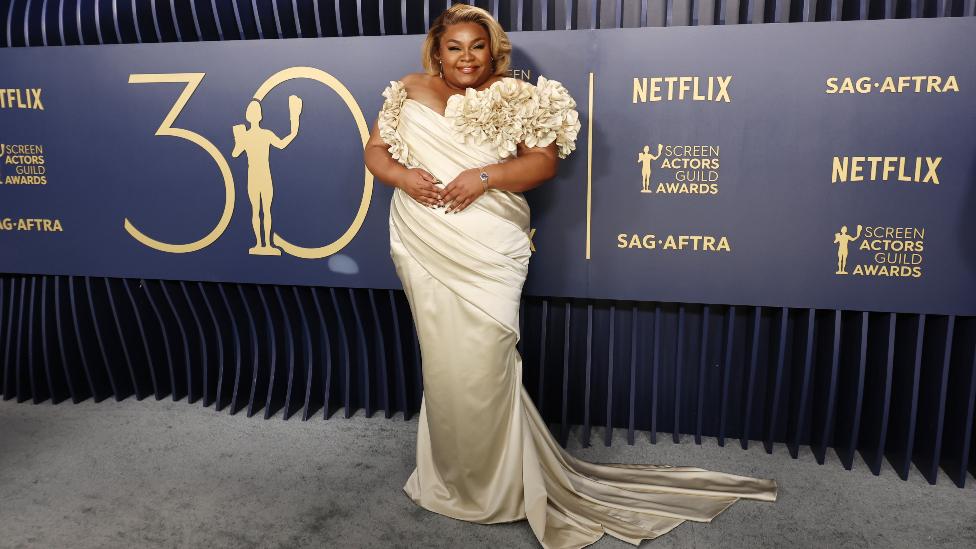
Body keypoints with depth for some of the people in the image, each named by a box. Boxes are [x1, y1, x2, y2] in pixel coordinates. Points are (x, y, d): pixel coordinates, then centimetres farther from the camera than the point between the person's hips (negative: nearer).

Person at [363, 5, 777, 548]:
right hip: (425, 248, 3)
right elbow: (375, 149, 12)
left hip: (488, 253, -3)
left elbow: (546, 160, -3)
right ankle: (454, 475, 26)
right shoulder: (410, 92, 12)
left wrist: (485, 176, -17)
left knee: (481, 360, -7)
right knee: (445, 360, 8)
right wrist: (403, 176, -9)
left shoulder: (513, 97, 3)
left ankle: (497, 482, 12)